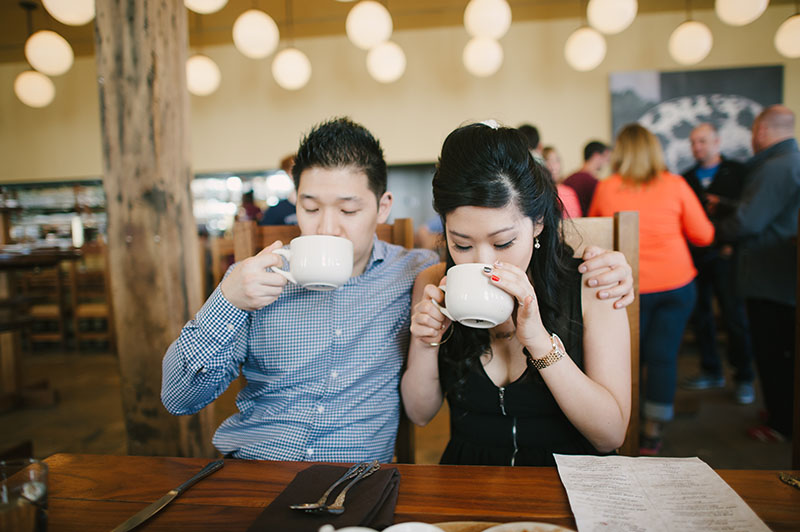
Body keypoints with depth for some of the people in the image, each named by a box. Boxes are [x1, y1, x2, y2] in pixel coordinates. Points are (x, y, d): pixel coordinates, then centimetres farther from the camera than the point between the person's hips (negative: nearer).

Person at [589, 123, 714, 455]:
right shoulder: (675, 185, -4)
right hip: (676, 284, 1)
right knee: (663, 356, 6)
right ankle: (652, 431, 11)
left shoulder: (606, 189, -5)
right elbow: (704, 235, 2)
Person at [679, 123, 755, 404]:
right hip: (694, 255, 4)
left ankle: (744, 378, 11)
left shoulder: (737, 171, 4)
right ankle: (711, 372, 21)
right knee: (699, 315, 7)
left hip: (725, 254, -3)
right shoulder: (686, 178, 14)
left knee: (735, 317, -1)